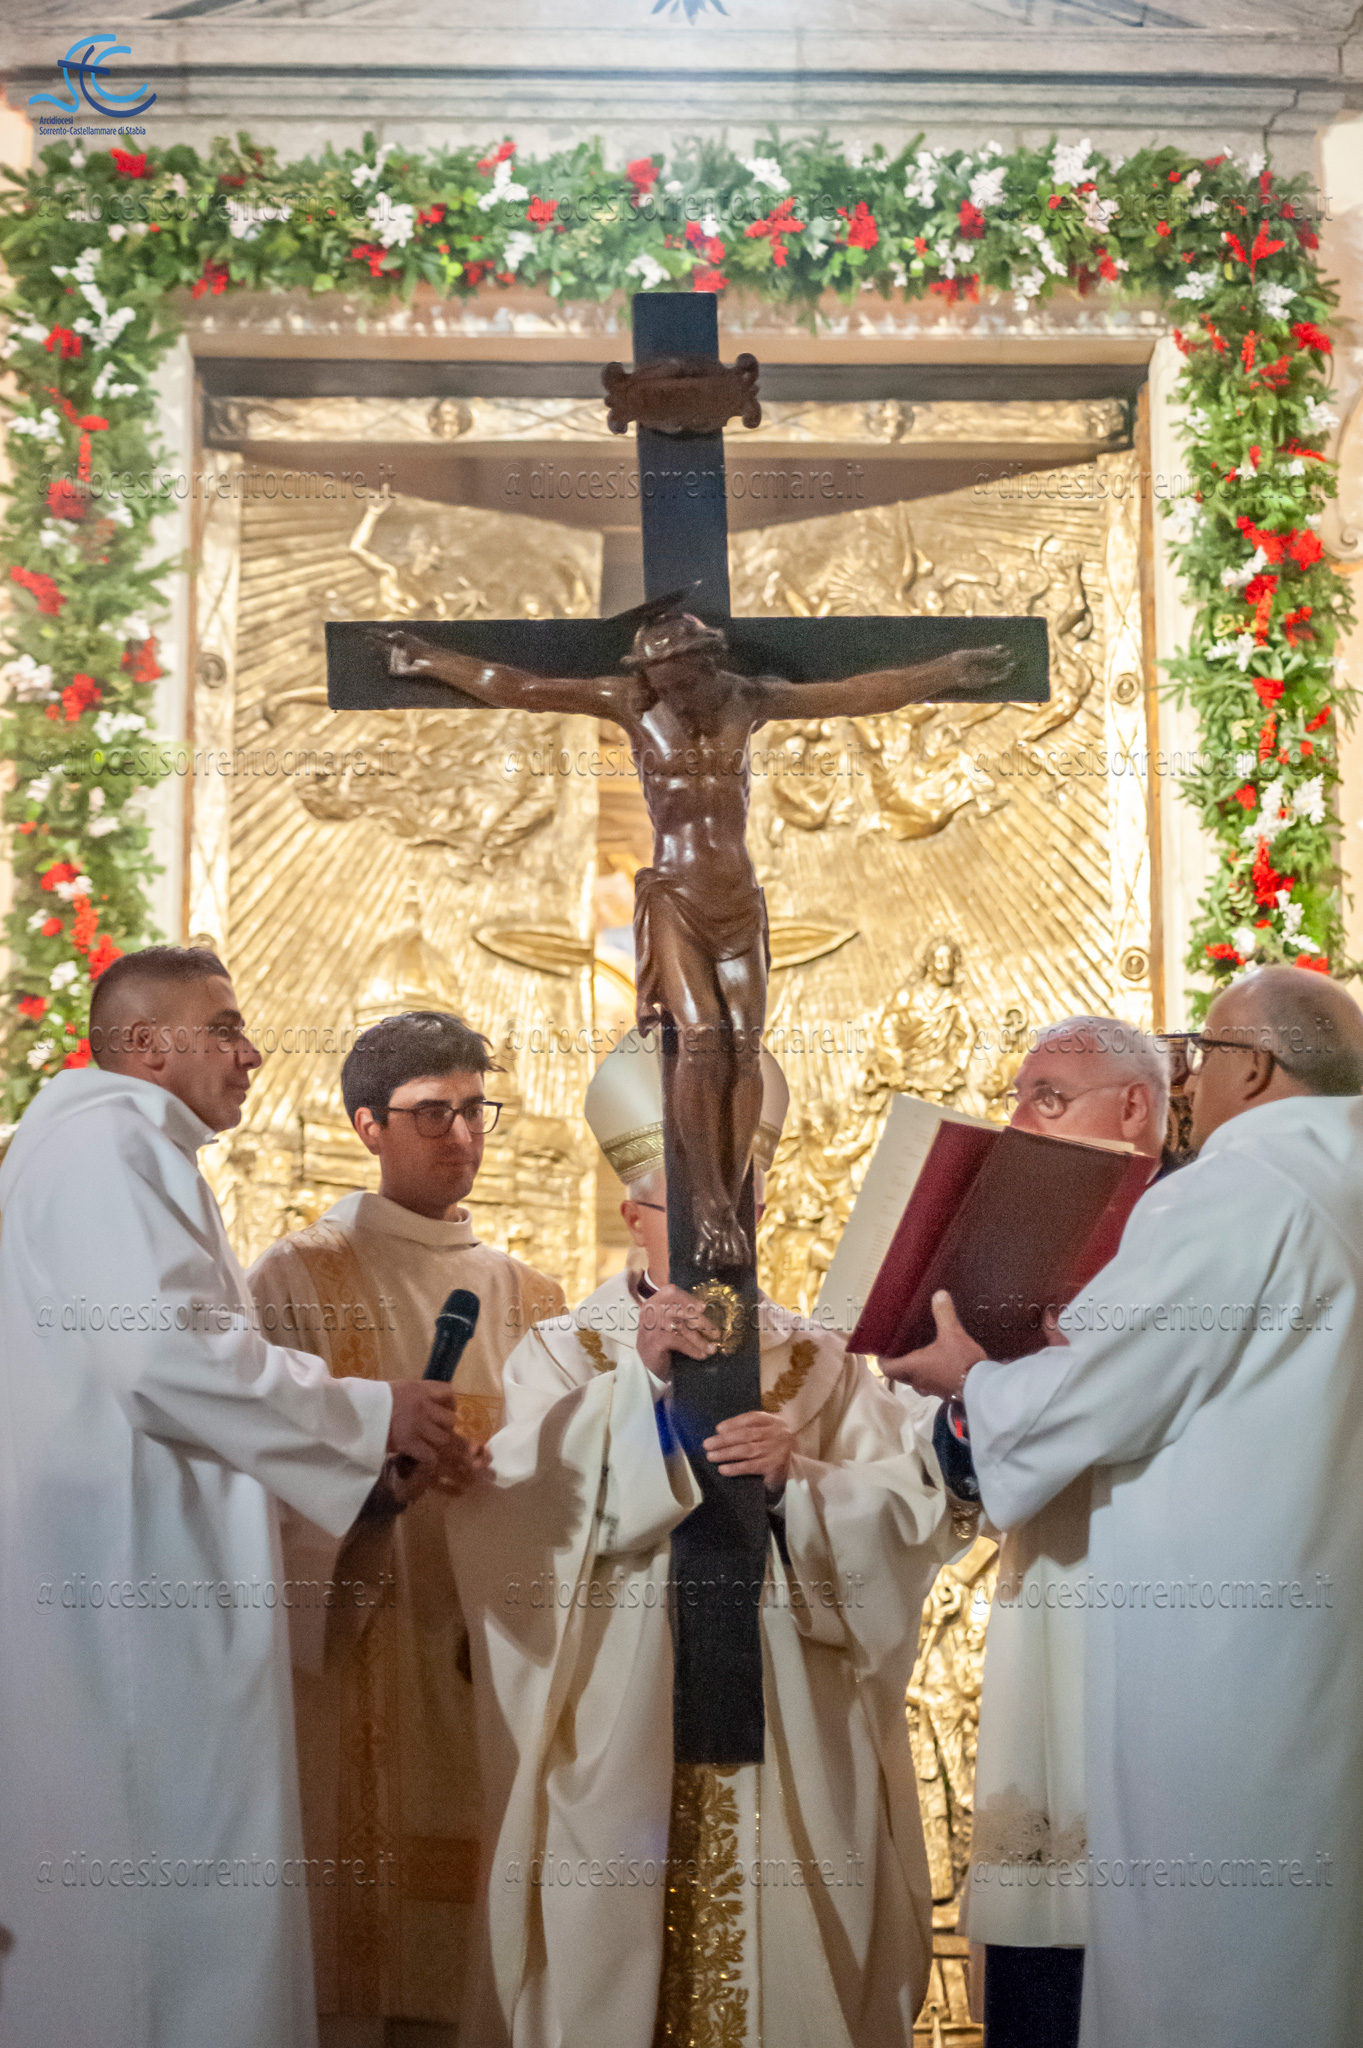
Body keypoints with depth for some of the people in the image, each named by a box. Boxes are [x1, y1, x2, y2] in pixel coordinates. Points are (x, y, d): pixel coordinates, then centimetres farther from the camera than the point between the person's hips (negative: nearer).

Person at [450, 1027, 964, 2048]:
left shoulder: (819, 1361, 8)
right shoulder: (568, 1352, 4)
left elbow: (904, 1517, -3)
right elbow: (522, 1521, -13)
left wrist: (798, 1479, -20)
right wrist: (637, 1380, -21)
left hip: (788, 1751, 2)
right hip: (622, 1746, -1)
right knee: (615, 1963, 2)